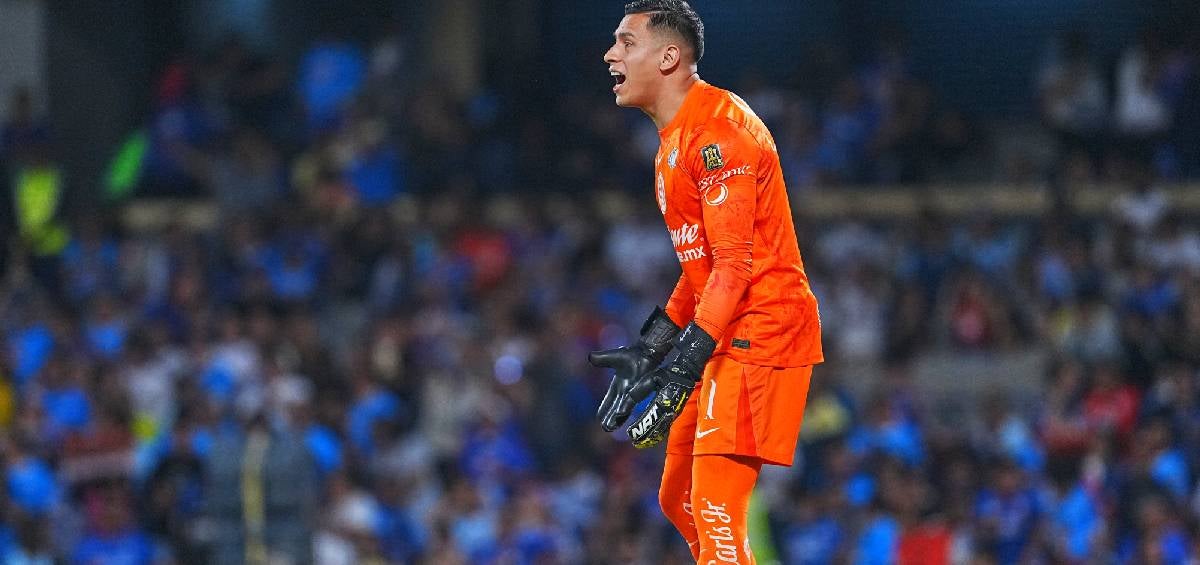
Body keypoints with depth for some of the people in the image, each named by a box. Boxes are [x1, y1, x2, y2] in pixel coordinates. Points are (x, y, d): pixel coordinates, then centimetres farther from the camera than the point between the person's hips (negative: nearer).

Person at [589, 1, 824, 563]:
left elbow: (735, 263, -22)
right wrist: (648, 351, 19)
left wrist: (683, 368, -27)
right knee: (679, 501, 14)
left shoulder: (714, 130, -16)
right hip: (727, 339, 11)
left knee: (714, 509, -16)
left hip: (760, 333, -11)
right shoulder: (673, 141, 17)